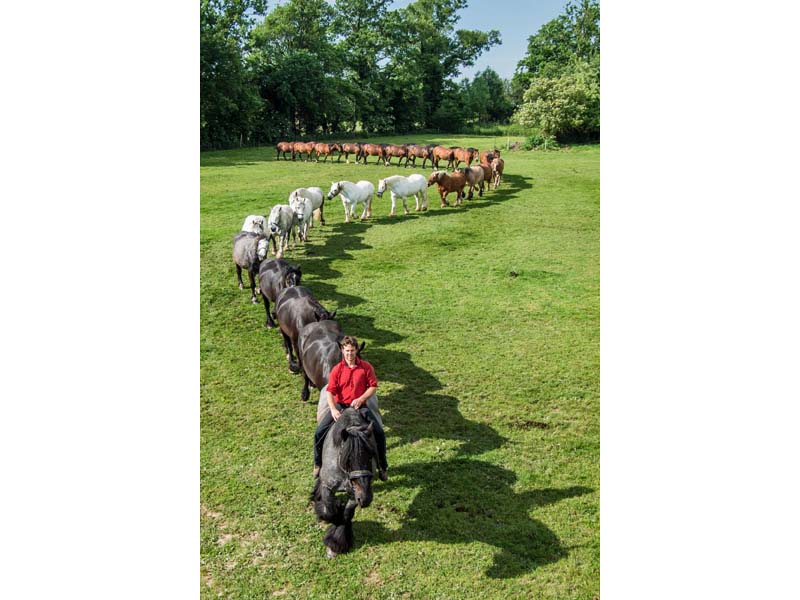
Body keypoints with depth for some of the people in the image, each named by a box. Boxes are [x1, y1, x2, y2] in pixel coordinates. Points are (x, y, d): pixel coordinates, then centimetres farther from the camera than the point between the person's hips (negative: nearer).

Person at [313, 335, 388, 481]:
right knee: (319, 432, -11)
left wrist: (360, 399, -16)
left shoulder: (366, 367, -4)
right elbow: (330, 392, -11)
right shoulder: (337, 370, -5)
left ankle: (382, 466, 9)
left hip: (359, 406, 0)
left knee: (379, 433, -12)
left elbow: (373, 386, -1)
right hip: (339, 405, 1)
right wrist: (333, 410, -26)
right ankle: (318, 464, 13)